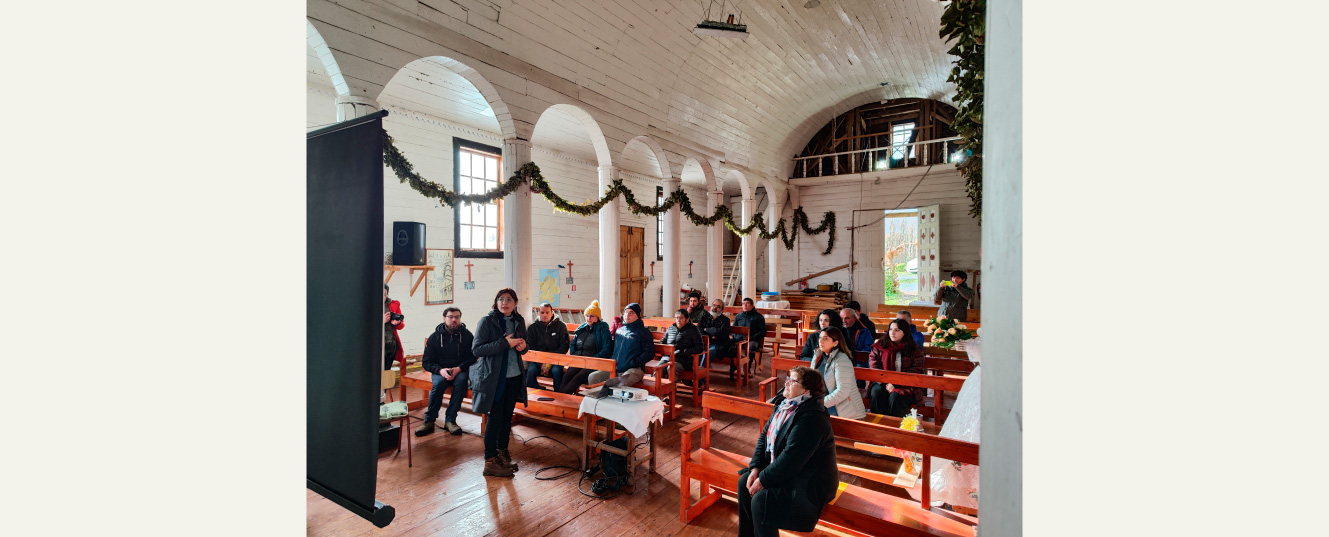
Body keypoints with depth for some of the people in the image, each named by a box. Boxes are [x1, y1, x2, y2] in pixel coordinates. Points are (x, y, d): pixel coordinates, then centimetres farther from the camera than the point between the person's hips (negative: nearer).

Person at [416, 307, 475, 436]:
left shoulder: (467, 335, 2)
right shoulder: (434, 337, 4)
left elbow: (473, 357, -3)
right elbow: (427, 362, 3)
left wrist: (459, 369, -20)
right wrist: (440, 370, -17)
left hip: (460, 370, -1)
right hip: (440, 371, 1)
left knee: (461, 381, -33)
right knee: (439, 383, -32)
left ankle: (450, 420, -26)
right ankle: (429, 420, -19)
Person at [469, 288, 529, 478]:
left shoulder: (519, 321, 6)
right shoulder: (487, 321, -10)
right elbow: (476, 349, -16)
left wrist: (523, 346, -7)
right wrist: (505, 343, -23)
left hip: (514, 377, 6)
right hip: (494, 378, -5)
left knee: (507, 416, 13)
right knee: (495, 417, -1)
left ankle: (502, 452, 29)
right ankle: (490, 462, 10)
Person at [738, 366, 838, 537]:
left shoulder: (811, 418, -26)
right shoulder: (784, 404, 3)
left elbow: (791, 458, -29)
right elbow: (765, 436, 7)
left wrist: (764, 479, -21)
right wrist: (756, 467, -5)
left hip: (810, 483, -9)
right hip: (785, 470, 9)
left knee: (760, 500, -23)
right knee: (744, 482, 1)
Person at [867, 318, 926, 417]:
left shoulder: (914, 349, 0)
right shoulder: (880, 345, 7)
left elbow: (916, 371, -6)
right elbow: (873, 364, 1)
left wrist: (896, 383, -16)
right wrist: (885, 382, -14)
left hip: (906, 385, -2)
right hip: (883, 382, 2)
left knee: (895, 397, -31)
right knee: (876, 392, -28)